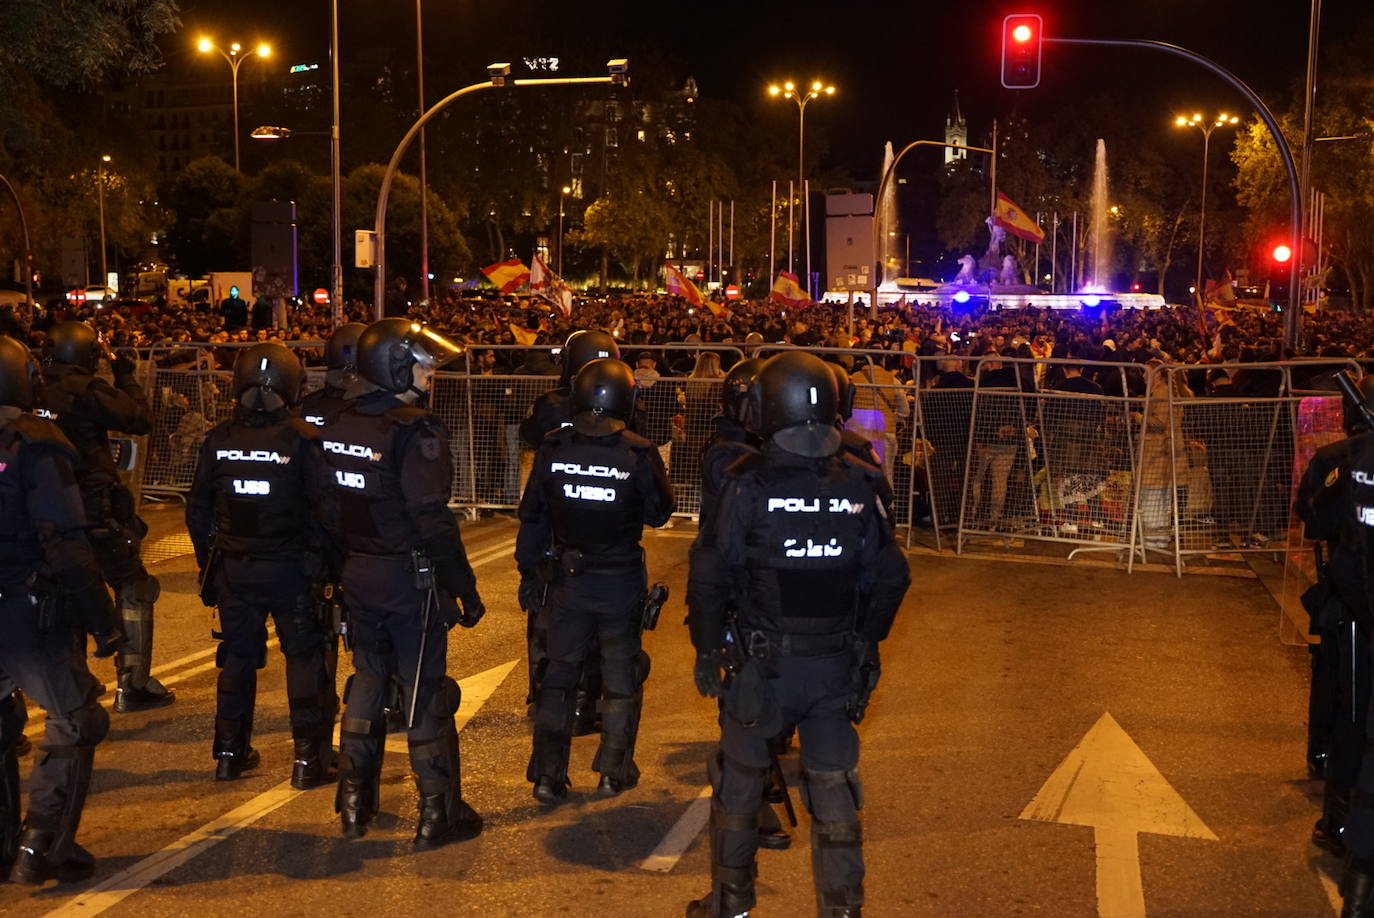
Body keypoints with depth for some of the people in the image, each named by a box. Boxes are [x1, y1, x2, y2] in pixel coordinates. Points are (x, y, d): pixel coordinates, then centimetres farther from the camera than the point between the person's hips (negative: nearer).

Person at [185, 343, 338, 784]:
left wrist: (210, 564, 18)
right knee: (306, 658, 6)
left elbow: (198, 511, 6)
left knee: (238, 657, 17)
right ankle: (309, 758, 8)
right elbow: (323, 510, -12)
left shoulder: (219, 441, -2)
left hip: (234, 569, 4)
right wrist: (327, 565, -1)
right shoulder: (302, 440, -15)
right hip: (292, 569, -4)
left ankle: (230, 752, 24)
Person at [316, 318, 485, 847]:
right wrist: (465, 588, -17)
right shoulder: (414, 431, -19)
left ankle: (355, 806, 25)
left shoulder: (338, 427, 5)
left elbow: (330, 510, 11)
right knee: (426, 692, 3)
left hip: (359, 576, 7)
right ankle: (438, 813, 11)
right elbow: (433, 521, -23)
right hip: (410, 579, -7)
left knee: (368, 679, 19)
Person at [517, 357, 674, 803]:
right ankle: (614, 771, 22)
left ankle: (548, 775, 15)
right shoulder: (639, 454, -16)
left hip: (566, 580, 2)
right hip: (622, 581, -2)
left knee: (558, 674, 13)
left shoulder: (552, 448, -9)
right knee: (622, 675, 15)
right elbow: (659, 514, -3)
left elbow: (532, 515, -1)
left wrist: (529, 571, 12)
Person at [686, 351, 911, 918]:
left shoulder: (748, 485, -14)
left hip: (762, 663, -2)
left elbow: (710, 577, -11)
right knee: (833, 787, 13)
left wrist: (707, 650, 1)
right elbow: (889, 577, 1)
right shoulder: (859, 485, -4)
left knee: (739, 777, 15)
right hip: (837, 666, 2)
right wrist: (866, 642, 14)